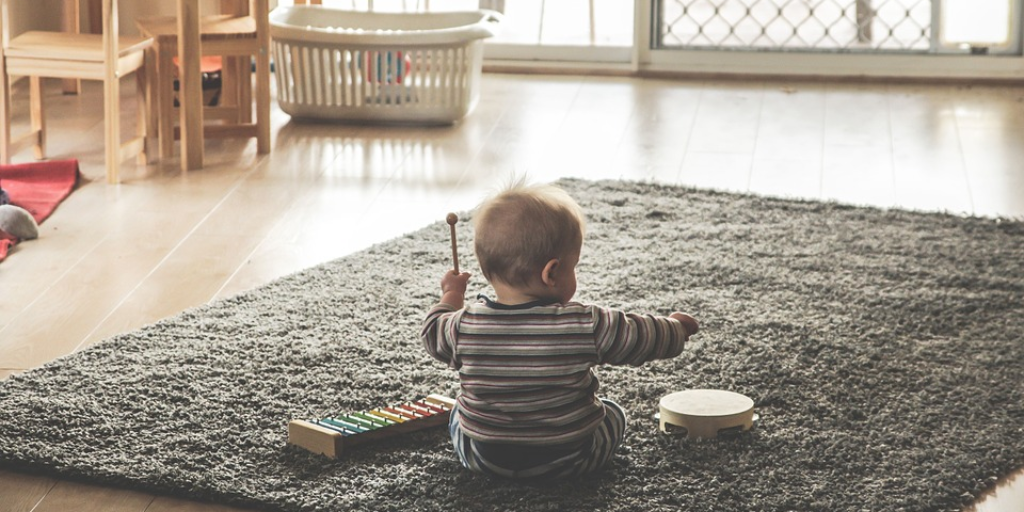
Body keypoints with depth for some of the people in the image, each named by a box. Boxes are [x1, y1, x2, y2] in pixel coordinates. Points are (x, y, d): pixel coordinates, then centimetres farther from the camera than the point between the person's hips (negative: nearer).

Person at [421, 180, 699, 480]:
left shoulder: (464, 326, -16)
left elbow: (434, 335, 6)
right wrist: (676, 326, 13)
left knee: (459, 412, 32)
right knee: (614, 414, 27)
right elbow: (645, 339, -8)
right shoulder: (586, 326, -21)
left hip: (482, 458, 2)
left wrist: (451, 295, 25)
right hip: (568, 461, -1)